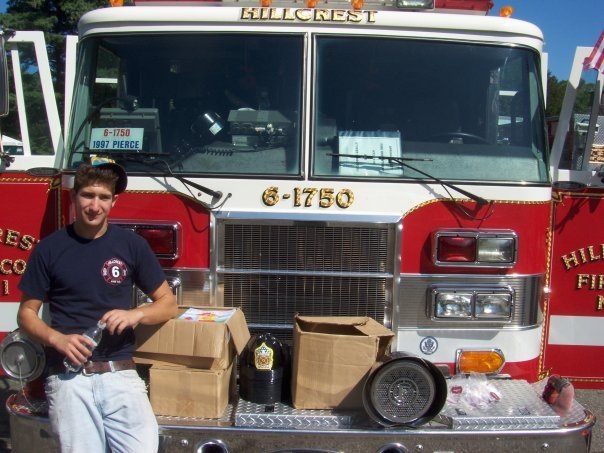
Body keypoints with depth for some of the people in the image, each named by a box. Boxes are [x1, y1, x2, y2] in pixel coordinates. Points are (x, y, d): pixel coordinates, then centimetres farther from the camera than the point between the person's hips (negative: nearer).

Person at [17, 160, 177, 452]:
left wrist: (135, 314, -8)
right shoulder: (49, 249, 5)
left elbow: (167, 303, 12)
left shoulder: (131, 244, 7)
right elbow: (27, 313, 11)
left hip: (120, 374, 1)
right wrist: (57, 338, -9)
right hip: (68, 376, 0)